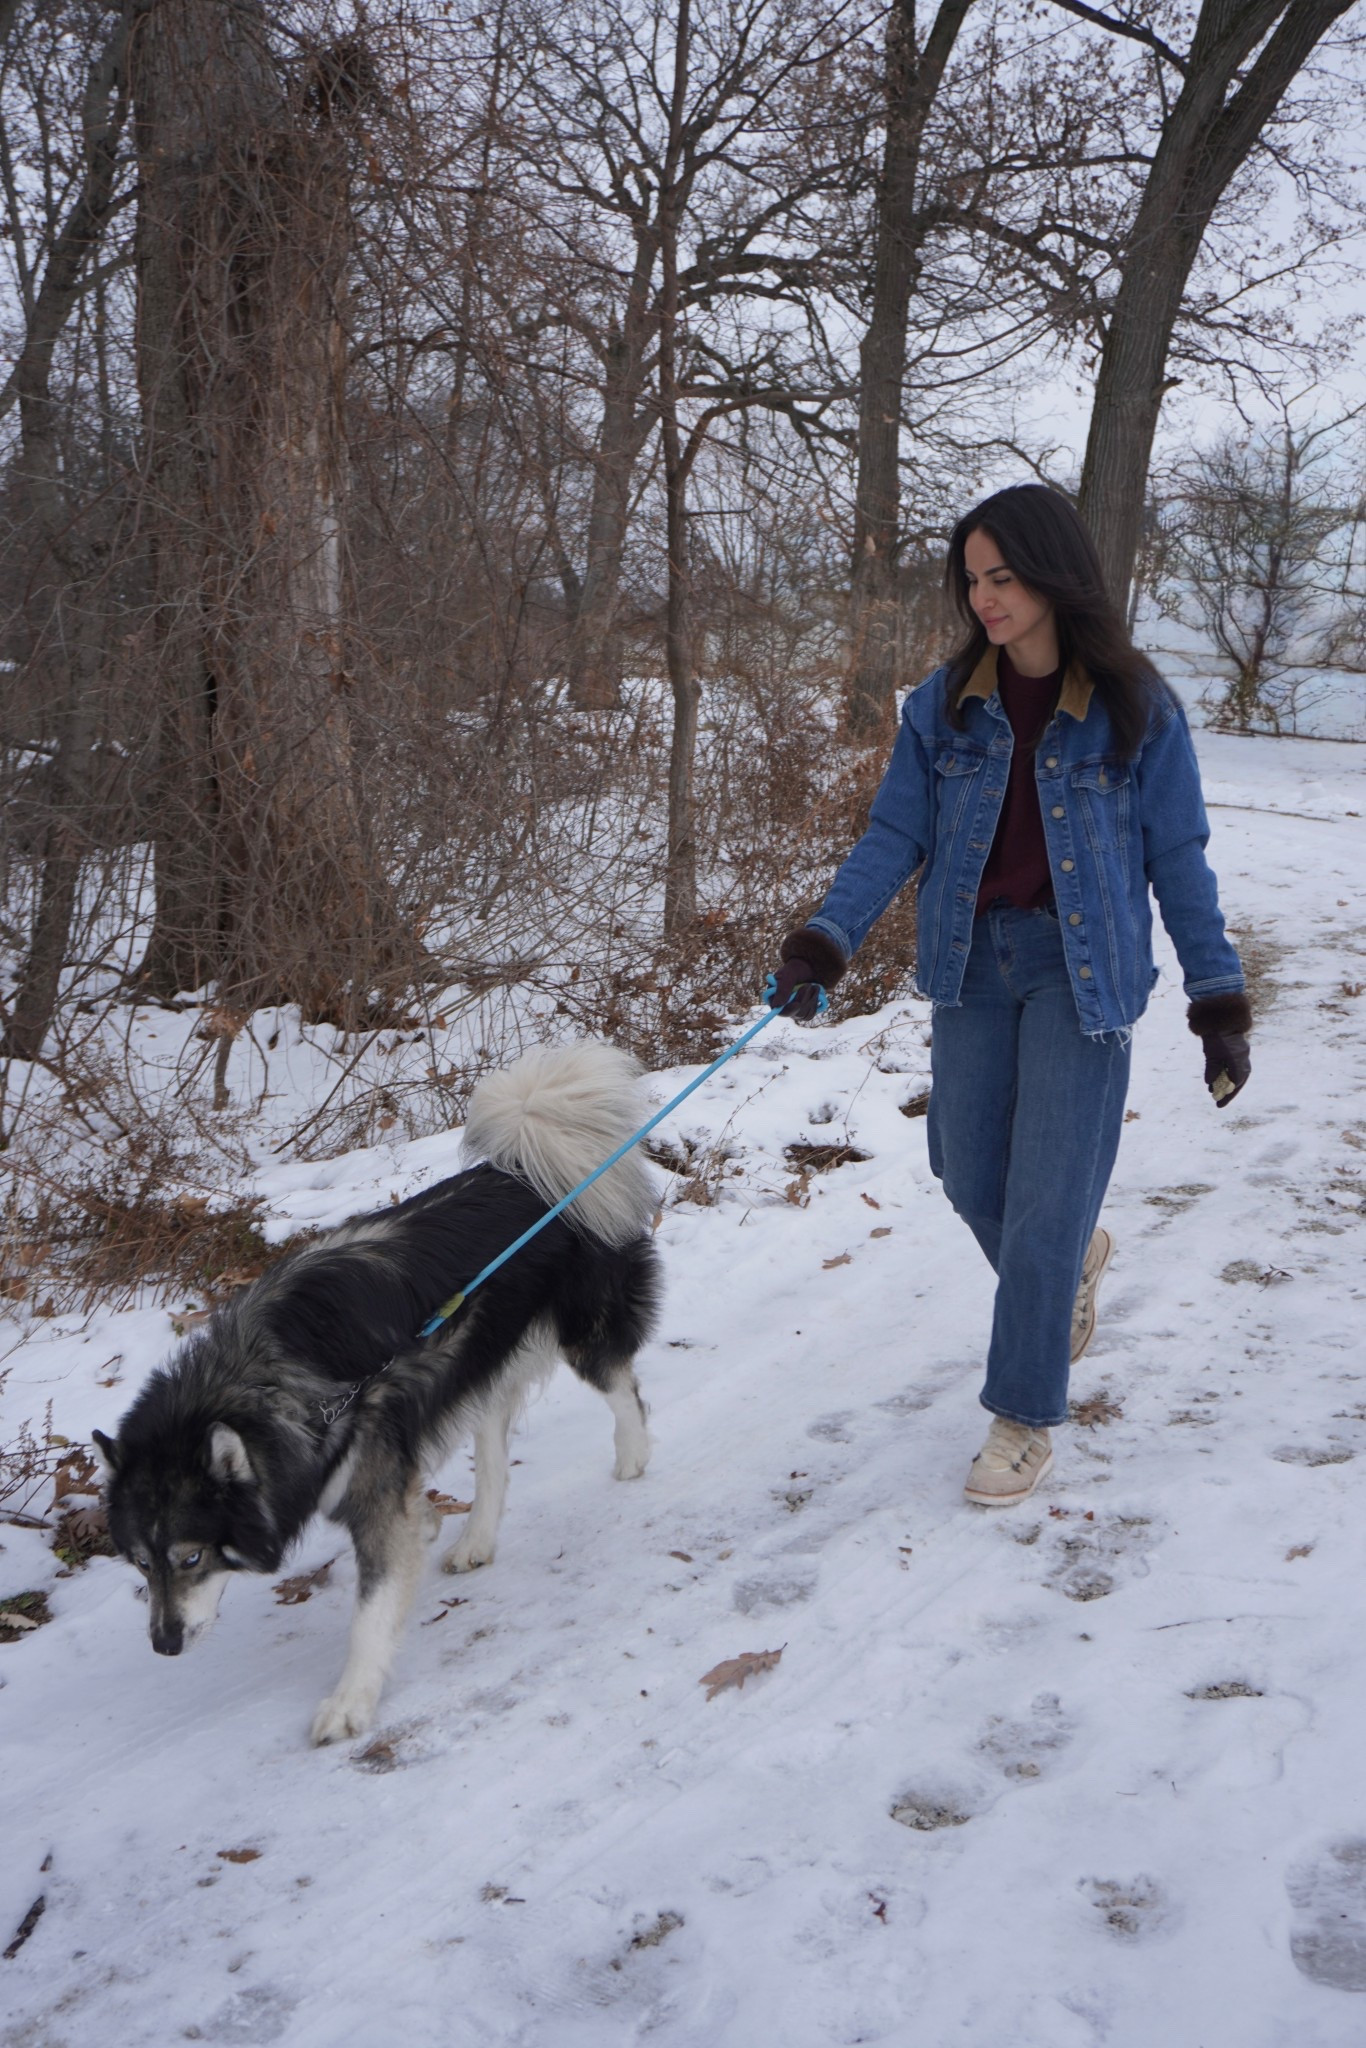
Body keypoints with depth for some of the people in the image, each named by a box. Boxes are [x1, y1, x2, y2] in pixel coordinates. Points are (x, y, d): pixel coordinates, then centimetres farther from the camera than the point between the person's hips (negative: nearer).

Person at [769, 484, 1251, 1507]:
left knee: (1046, 1203, -3)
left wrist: (1220, 1001, -3)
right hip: (973, 965, 4)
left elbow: (1179, 860, -2)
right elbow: (894, 836, -1)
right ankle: (1076, 1261, 46)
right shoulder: (946, 703, 1)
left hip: (1081, 974, -4)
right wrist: (823, 944, -14)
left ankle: (1026, 1416, 15)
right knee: (971, 1178, 12)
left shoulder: (1135, 709, -6)